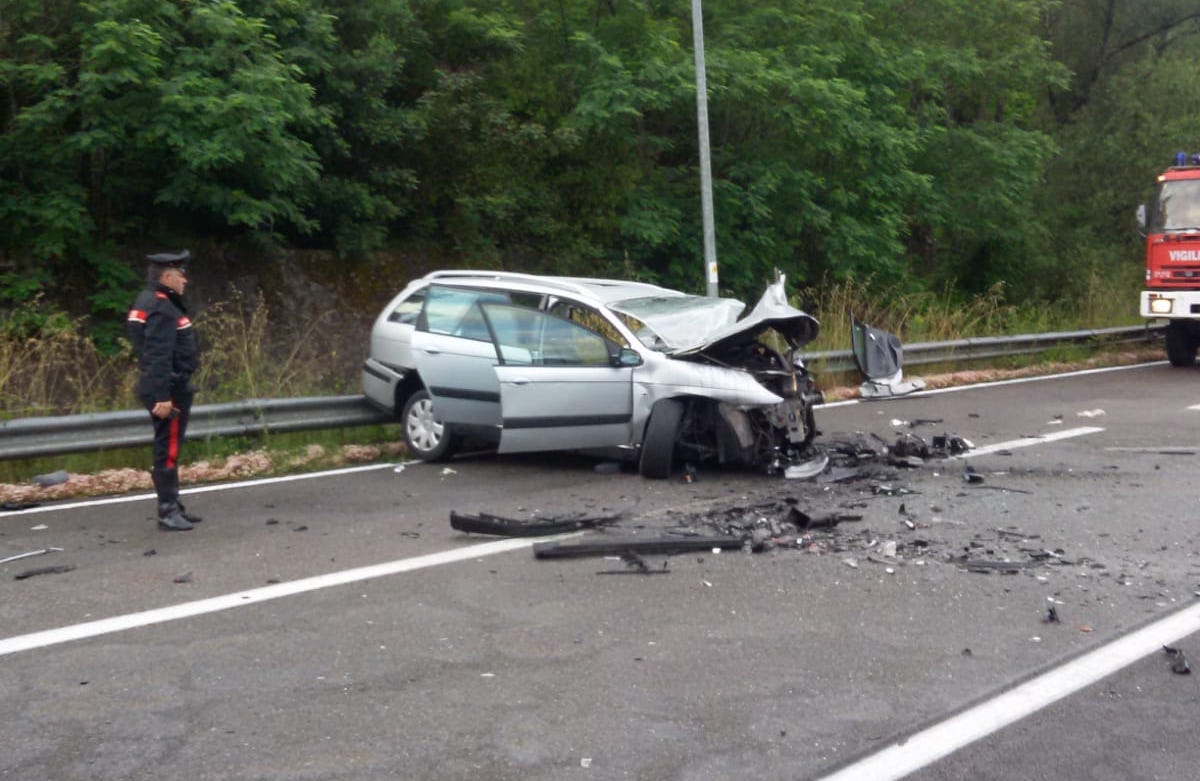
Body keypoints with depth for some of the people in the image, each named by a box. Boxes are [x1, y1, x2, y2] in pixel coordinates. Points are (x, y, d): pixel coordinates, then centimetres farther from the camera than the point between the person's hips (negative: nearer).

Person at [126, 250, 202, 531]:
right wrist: (162, 396, -28)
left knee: (170, 448, 16)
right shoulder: (161, 308, -18)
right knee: (168, 450, -6)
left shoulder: (154, 302, 15)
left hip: (173, 387, 11)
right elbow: (158, 356, -25)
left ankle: (173, 506, 24)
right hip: (169, 389, -11)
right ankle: (167, 512, -2)